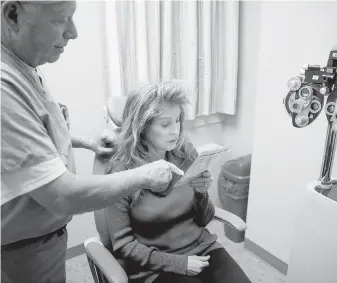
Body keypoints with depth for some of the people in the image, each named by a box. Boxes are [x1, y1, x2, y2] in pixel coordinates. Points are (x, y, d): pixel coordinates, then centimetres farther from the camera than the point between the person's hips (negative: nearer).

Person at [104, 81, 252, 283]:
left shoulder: (186, 153, -5)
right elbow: (123, 245, -9)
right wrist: (179, 263, -14)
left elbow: (204, 220, 3)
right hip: (155, 266, -3)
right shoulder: (121, 172, -15)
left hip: (200, 247, 4)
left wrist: (201, 193, -16)